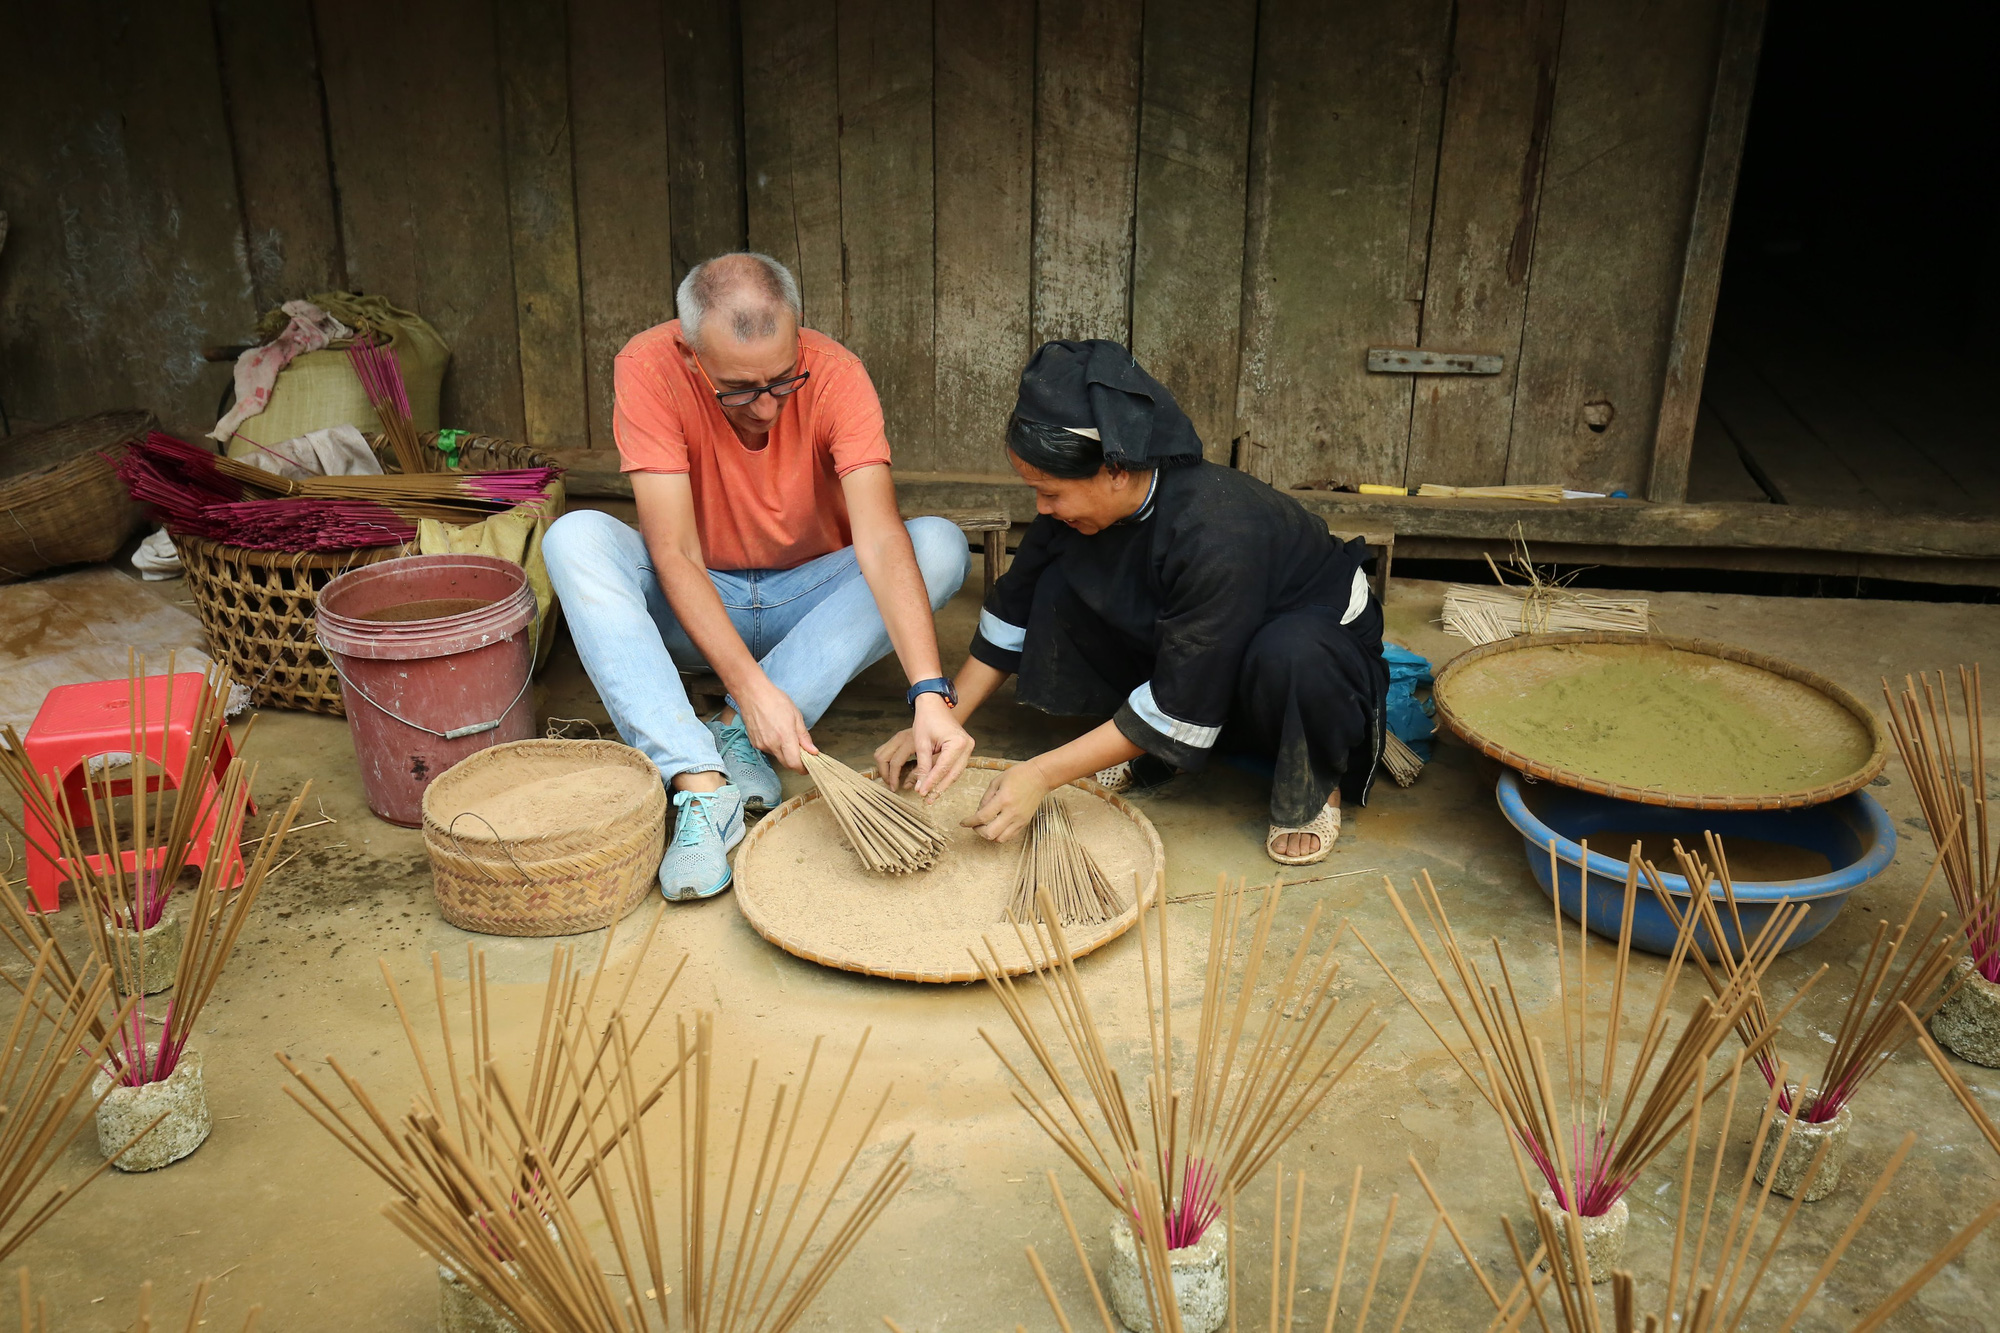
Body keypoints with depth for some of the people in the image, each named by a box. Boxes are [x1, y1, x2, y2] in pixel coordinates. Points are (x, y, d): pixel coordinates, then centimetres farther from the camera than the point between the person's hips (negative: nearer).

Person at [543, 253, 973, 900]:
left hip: (809, 599, 1)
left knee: (940, 544, -24)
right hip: (697, 606, 0)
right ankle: (702, 784, -36)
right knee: (576, 539, -28)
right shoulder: (648, 369, -23)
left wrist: (930, 693, -45)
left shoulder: (835, 374, -22)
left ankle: (739, 735, -25)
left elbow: (881, 540, -32)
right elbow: (675, 553, -26)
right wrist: (750, 684, -38)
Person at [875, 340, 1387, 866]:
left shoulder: (1217, 534, -38)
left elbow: (1180, 706, -33)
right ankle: (1149, 758, 0)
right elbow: (1014, 609, -2)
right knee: (1060, 588, -14)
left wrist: (1041, 775, -31)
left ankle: (1312, 789, -10)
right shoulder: (1081, 505, -16)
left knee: (1289, 654, -42)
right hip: (1181, 654, 6)